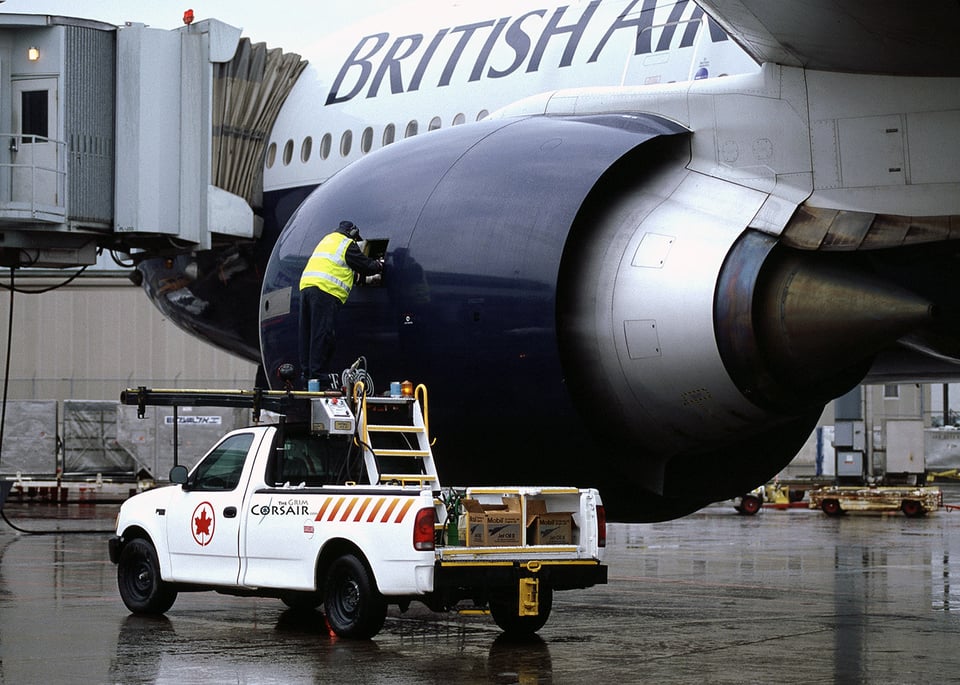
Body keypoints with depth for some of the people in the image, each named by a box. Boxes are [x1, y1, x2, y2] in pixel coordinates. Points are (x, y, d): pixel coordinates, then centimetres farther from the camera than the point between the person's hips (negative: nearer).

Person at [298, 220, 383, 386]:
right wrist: (379, 265, 27)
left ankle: (306, 371, 9)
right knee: (322, 335, -10)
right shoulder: (348, 245, 4)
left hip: (306, 285, 9)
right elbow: (365, 266, 7)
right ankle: (317, 373, -14)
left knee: (308, 333, 9)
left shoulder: (327, 239, 29)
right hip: (326, 290, -9)